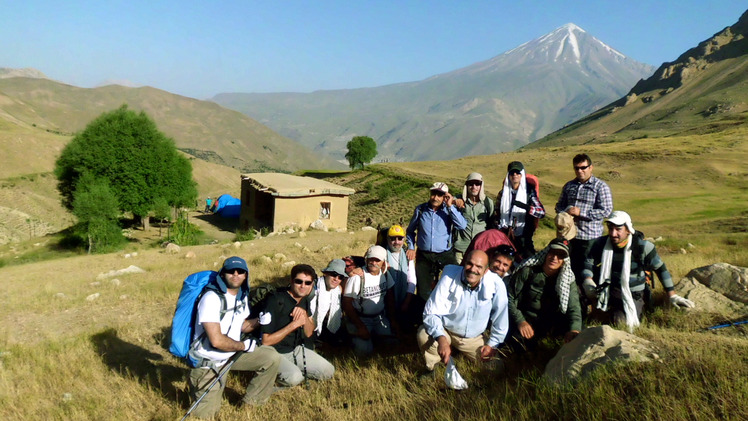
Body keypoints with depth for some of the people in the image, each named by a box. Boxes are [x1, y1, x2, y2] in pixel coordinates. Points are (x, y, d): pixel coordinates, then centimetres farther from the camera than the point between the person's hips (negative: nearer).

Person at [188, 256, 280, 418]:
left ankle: (251, 403, 9)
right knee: (205, 414, -1)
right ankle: (197, 383, 28)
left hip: (232, 353, 7)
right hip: (208, 361, -7)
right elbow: (217, 341, -29)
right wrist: (244, 346, -15)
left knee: (271, 358, -8)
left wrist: (259, 320, -6)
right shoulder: (212, 298, -26)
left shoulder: (242, 296, 1)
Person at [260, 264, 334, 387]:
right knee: (294, 378, -31)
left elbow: (308, 333, 4)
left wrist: (304, 314, -16)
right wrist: (294, 324, -26)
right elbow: (266, 341, -23)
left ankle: (293, 369, 14)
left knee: (328, 371, 0)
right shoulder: (275, 301, -23)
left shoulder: (304, 300, 2)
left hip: (296, 349, 7)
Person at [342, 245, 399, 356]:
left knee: (394, 341, -9)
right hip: (360, 318, -5)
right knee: (364, 350, -20)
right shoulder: (358, 276, -20)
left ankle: (374, 333, 18)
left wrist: (393, 319, 7)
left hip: (380, 317, 5)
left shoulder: (385, 274, -3)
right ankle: (356, 335, 12)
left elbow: (390, 296, 11)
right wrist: (360, 326, -17)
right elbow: (347, 303, -17)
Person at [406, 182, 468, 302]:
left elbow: (462, 225, -19)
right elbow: (410, 230, 15)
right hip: (424, 255, 2)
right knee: (424, 292, 7)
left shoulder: (449, 210, -2)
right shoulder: (420, 209, 1)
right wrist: (411, 247, 4)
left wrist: (450, 206, -19)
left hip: (445, 255, -1)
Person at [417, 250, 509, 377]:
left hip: (473, 338, 3)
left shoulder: (496, 285, -19)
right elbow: (431, 312, -22)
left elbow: (501, 319, -4)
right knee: (424, 335, -30)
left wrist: (492, 344, -3)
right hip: (445, 331, -2)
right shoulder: (449, 277, -23)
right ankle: (431, 368, 3)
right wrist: (441, 339, -36)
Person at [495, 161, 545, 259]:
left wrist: (525, 207, -26)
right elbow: (497, 215, 18)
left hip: (523, 237, -3)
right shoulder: (503, 193, 11)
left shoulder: (529, 192, 1)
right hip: (505, 237, 3)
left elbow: (542, 212, -11)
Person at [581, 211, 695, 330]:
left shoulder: (643, 246, -12)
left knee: (623, 321, -24)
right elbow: (588, 263, -5)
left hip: (633, 296, -2)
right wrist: (587, 281, -27)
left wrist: (672, 296, 0)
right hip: (608, 292, 2)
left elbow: (660, 269, -2)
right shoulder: (601, 243, -5)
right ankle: (608, 310, 0)